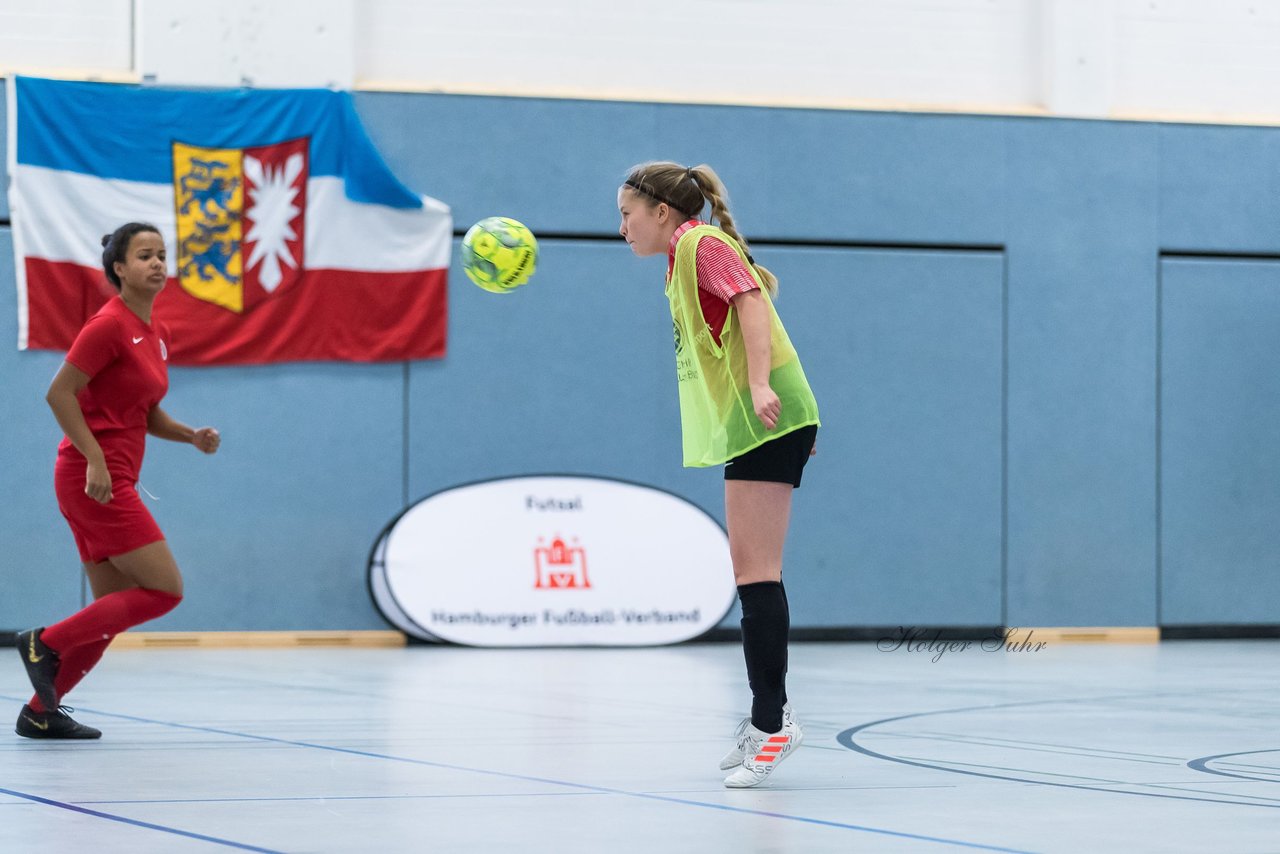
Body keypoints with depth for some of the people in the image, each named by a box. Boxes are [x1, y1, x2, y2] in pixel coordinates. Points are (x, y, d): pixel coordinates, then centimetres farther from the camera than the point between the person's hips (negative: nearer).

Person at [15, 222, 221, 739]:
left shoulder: (155, 333, 14)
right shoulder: (110, 325, -12)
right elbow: (58, 393, -16)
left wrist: (192, 436, 4)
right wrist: (96, 458, -22)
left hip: (112, 482, 9)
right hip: (92, 477, -9)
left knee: (115, 609, 9)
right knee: (164, 590, -10)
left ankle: (41, 712, 15)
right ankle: (47, 642, -4)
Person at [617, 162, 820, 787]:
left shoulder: (701, 242, -4)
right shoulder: (690, 254, 23)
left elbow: (751, 299, -19)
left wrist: (759, 385, -32)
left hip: (764, 423, -10)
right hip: (751, 428, 10)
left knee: (757, 572, -14)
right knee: (750, 572, 10)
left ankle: (772, 720, -17)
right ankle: (766, 721, 13)